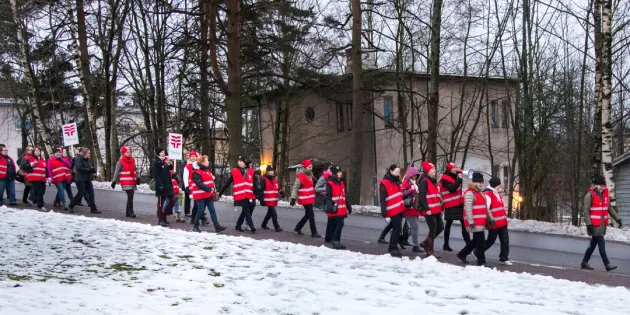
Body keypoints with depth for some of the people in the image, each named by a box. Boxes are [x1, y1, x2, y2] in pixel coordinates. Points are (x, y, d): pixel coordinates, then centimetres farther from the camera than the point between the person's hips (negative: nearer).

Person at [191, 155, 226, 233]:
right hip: (200, 195, -8)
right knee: (201, 210, -5)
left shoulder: (207, 170, 15)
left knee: (212, 210, 3)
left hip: (208, 194, 8)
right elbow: (199, 184, -25)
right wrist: (208, 189, -29)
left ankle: (217, 226, 1)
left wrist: (212, 190, 16)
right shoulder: (196, 172, -15)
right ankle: (195, 226, 10)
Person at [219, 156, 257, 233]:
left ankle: (238, 225, 26)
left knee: (245, 211, 11)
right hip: (240, 195, -3)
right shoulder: (234, 171, 1)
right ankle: (252, 227, -10)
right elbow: (228, 183, 4)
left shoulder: (251, 171, 6)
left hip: (249, 195, 3)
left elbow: (255, 183, 5)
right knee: (246, 211, -9)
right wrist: (221, 193, 4)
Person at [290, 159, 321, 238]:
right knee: (311, 215, -7)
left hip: (310, 198, 9)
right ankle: (314, 233, -2)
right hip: (305, 199, -9)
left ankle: (298, 228, 29)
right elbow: (295, 188, -16)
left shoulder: (310, 175, 10)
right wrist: (293, 199, -19)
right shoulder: (300, 176, -16)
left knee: (307, 215, 16)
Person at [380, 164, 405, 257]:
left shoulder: (396, 181, 16)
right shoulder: (384, 183, -11)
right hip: (393, 210, -9)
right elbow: (382, 198, -16)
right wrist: (383, 210, -23)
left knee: (397, 229, 12)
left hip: (399, 209, 9)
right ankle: (393, 248, -4)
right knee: (397, 229, -11)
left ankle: (393, 248, 20)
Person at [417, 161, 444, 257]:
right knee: (433, 229, -5)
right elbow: (421, 197, -18)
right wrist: (426, 209, -22)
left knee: (440, 227, 9)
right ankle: (430, 251, 7)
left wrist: (440, 208, 19)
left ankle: (426, 243, 24)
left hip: (436, 210, 9)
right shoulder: (424, 181, -12)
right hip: (429, 211, -9)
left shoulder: (433, 181, 18)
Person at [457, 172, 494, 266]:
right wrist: (471, 222, -25)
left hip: (481, 222, 10)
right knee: (480, 240, -7)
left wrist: (490, 218, 22)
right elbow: (468, 208, -20)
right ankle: (481, 261, 1)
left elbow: (485, 207, 25)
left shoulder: (480, 193, 19)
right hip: (475, 222, -10)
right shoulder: (470, 193, -14)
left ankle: (462, 254, 30)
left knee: (476, 240, 17)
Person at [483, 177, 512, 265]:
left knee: (505, 240, 4)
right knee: (491, 241, 3)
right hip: (494, 224, -9)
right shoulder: (487, 194, -15)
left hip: (502, 222, 9)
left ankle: (503, 259, 11)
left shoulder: (497, 194, 17)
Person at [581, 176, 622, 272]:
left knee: (593, 244, 14)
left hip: (602, 224, 7)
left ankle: (585, 262, 25)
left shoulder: (605, 194, 9)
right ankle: (607, 265, -7)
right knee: (601, 244, -9)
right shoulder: (590, 195, -12)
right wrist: (589, 224, -20)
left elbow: (610, 208, 16)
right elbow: (585, 211, -14)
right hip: (594, 225, -7)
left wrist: (617, 218, 7)